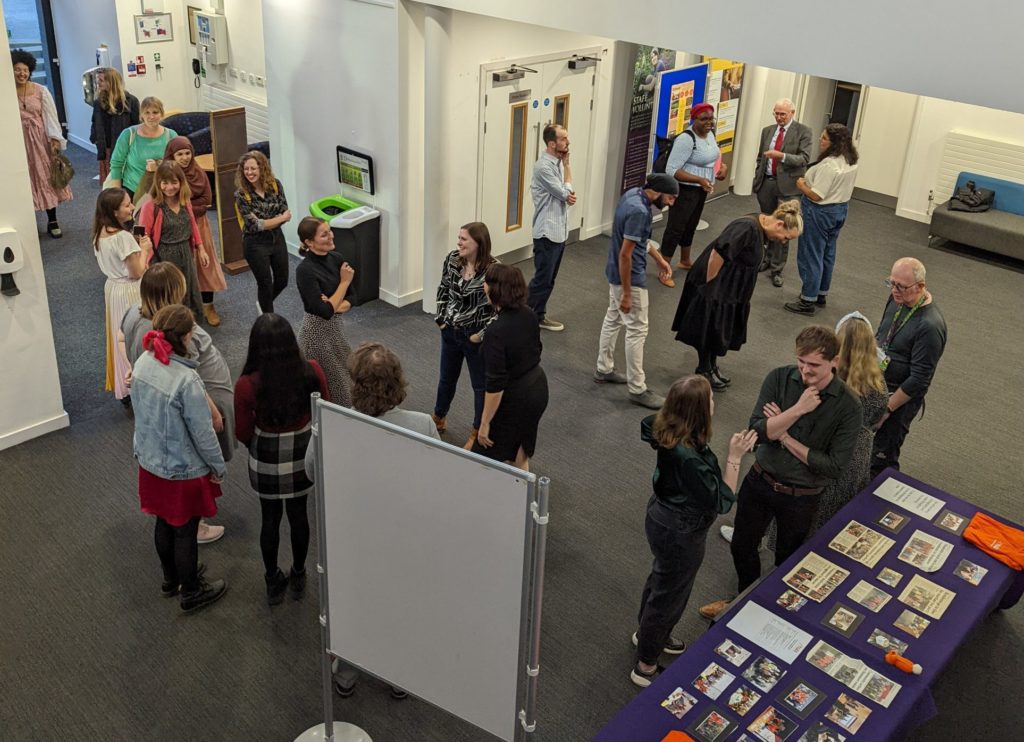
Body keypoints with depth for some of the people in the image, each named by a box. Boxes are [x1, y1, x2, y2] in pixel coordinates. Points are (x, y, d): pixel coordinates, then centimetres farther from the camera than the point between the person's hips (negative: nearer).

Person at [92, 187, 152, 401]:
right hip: (130, 293, -9)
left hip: (112, 288, 9)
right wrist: (144, 249, -10)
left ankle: (123, 387, 31)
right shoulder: (123, 237, -27)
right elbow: (137, 272, -23)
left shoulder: (99, 234, 0)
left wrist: (137, 246, 7)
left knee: (121, 338, 19)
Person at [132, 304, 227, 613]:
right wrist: (219, 467, -7)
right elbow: (202, 433, -23)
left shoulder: (142, 364, -10)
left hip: (150, 463, 7)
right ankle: (191, 592, 33)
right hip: (183, 471, -7)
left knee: (164, 524, 26)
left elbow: (142, 411, 6)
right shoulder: (187, 380, -32)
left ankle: (171, 578, 47)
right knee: (185, 532, 13)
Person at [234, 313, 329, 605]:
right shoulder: (312, 372, -21)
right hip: (303, 456, 2)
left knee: (270, 519, 19)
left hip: (266, 460, -1)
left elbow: (243, 433, -12)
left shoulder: (247, 385, -26)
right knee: (298, 514, 22)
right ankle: (298, 577, 41)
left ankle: (273, 583, 38)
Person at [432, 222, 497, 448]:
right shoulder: (452, 259, -7)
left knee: (480, 385, 13)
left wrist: (483, 334, -18)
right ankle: (439, 418, 48)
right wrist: (440, 317, 4)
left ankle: (479, 431, 32)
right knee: (447, 378, 24)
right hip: (450, 331, 5)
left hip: (475, 337, -5)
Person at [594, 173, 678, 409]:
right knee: (637, 330, -2)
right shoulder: (639, 211, -29)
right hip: (629, 277, -10)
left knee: (613, 318, 21)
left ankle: (604, 369, 35)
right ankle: (637, 389, 5)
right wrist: (626, 293, -23)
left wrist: (659, 258, 21)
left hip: (616, 272, 10)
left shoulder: (633, 194, 1)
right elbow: (625, 254, -28)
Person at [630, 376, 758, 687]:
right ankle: (646, 667, 34)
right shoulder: (687, 457, -38)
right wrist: (734, 457, -27)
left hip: (663, 517, 9)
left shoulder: (669, 432, -14)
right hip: (679, 534, -8)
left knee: (661, 578, 31)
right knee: (670, 595, 13)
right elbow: (721, 502, -28)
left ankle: (647, 633, 57)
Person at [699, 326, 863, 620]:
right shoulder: (779, 379, -14)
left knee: (787, 561, 20)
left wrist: (785, 436, -19)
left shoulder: (848, 407, -20)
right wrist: (798, 409, -31)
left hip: (801, 496, -3)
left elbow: (834, 466, -21)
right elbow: (757, 431, -20)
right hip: (760, 481, 3)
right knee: (742, 547, 21)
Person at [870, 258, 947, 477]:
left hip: (900, 397, -8)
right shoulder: (897, 299, -3)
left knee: (881, 460, 1)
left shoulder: (930, 326, -27)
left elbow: (919, 380, -24)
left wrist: (887, 409, -20)